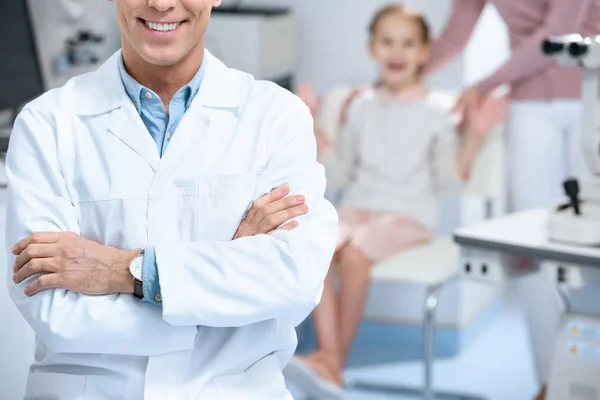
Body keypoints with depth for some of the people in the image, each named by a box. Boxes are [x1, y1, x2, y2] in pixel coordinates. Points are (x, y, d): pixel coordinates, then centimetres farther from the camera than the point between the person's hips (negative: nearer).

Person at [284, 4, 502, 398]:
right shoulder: (362, 107, 14)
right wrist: (314, 126, 10)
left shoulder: (438, 110, 3)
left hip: (408, 216, -3)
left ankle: (337, 359, -23)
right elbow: (341, 175, 14)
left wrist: (474, 137, -14)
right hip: (356, 209, 4)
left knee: (355, 252, -35)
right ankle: (330, 358, -37)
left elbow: (449, 179, -1)